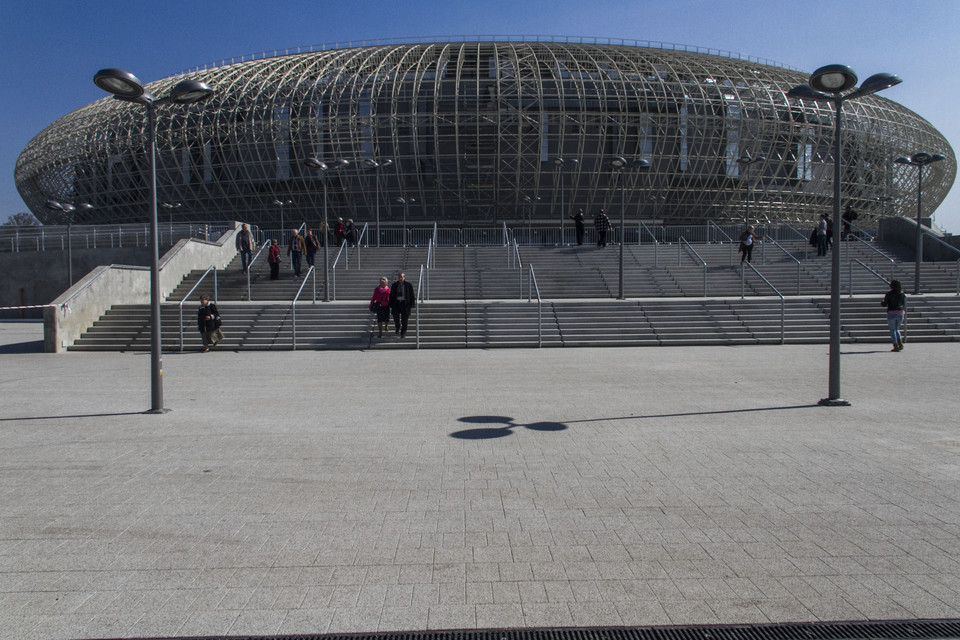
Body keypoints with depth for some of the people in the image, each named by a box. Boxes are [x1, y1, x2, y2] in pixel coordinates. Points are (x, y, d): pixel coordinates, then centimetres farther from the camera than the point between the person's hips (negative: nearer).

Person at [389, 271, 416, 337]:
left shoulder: (409, 285, 2)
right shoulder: (394, 285, 8)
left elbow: (412, 295, 3)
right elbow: (391, 295, 11)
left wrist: (411, 304, -4)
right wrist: (391, 304, 5)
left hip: (405, 303, -2)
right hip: (396, 303, 2)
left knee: (404, 320, 0)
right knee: (396, 318, 4)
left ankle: (403, 333, 10)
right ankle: (397, 328, 34)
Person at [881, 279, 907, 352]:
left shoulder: (889, 294, -9)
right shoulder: (902, 294, 5)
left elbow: (884, 304, -6)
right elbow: (904, 305, 10)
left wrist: (882, 301, 13)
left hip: (891, 313, -4)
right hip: (900, 313, 4)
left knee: (893, 330, 4)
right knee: (897, 329, 21)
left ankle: (896, 347, 0)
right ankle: (900, 344, 7)